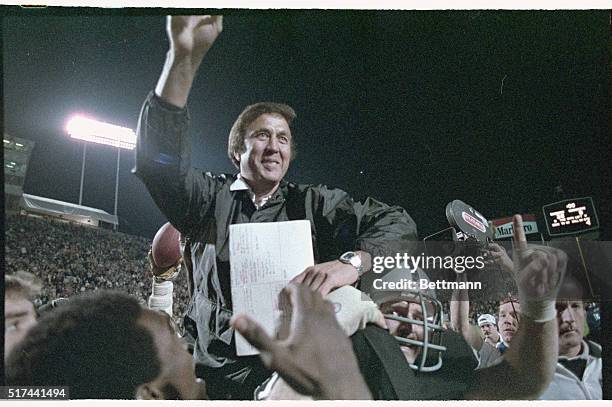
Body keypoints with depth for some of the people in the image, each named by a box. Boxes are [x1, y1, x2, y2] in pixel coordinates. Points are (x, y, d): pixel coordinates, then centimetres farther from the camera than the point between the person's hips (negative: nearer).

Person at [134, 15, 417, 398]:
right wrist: (185, 56, -21)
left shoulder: (313, 202, 7)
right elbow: (161, 160, -12)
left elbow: (397, 222, -2)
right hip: (220, 372, 0)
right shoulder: (209, 197, 6)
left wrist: (352, 263, -23)